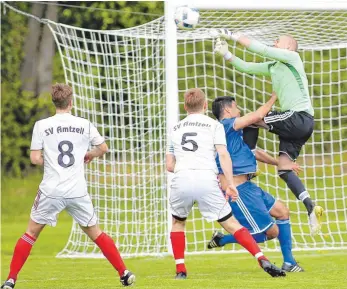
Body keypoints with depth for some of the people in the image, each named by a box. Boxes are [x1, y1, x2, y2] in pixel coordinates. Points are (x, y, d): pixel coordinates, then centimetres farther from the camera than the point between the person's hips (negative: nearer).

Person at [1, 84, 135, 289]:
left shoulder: (42, 126, -3)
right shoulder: (84, 125, 3)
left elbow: (35, 158, -4)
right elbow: (103, 148, 15)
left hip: (51, 191, -1)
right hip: (78, 192, 1)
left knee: (31, 233, 10)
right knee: (95, 233, 14)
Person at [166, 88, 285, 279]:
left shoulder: (175, 129, 23)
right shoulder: (214, 125, 14)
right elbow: (223, 155, 0)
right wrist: (230, 184, -3)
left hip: (181, 180, 2)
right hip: (207, 181, -2)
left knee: (178, 222, 26)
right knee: (231, 224, 3)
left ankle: (180, 270, 17)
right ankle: (263, 261, -8)